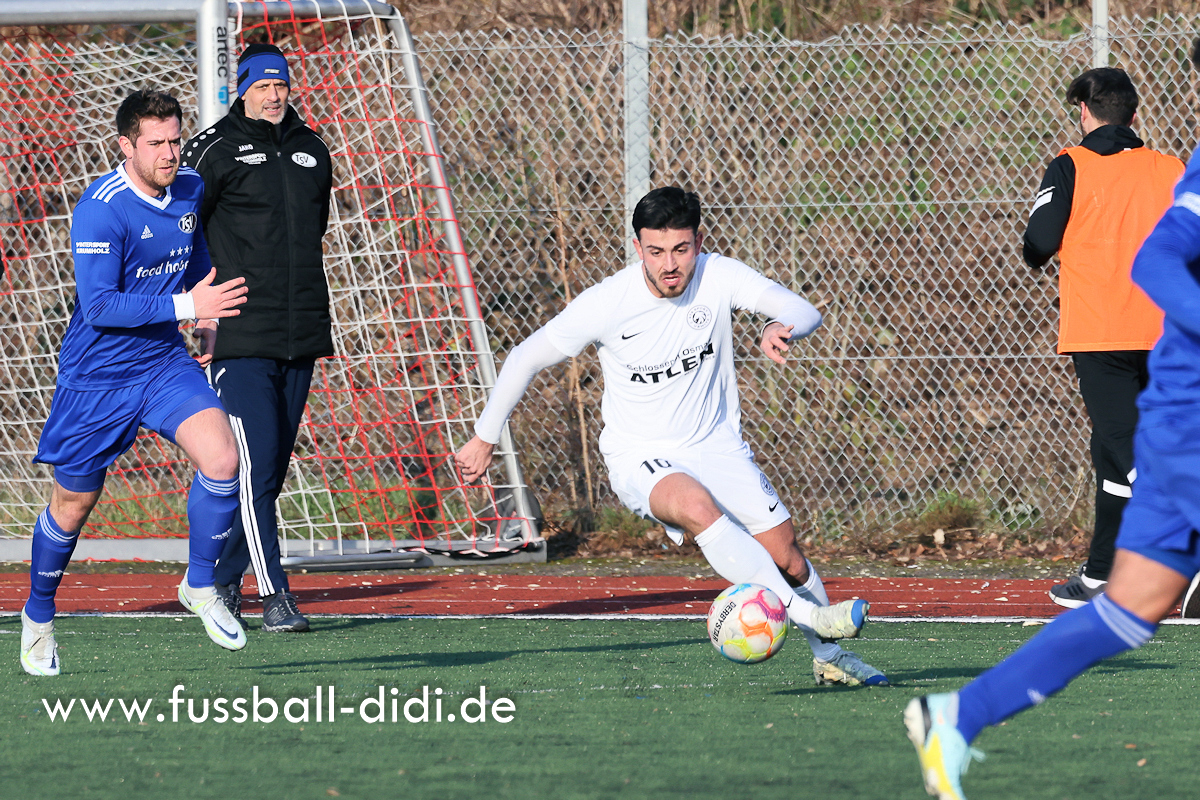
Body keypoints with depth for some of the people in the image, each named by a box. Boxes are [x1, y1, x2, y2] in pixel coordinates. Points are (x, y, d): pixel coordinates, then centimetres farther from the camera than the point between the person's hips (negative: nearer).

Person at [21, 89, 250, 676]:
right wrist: (185, 307, -29)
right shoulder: (100, 210, -22)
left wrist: (216, 312, 23)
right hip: (96, 375, -5)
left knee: (221, 460, -18)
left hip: (165, 363, 5)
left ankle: (200, 585, 2)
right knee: (73, 503, 8)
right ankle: (38, 617, 31)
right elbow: (99, 305, -27)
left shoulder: (190, 190, 0)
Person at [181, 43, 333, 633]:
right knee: (256, 462, -13)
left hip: (300, 338, 6)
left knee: (272, 465, 9)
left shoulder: (310, 150, 14)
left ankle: (222, 578, 22)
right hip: (240, 336, -6)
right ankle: (274, 595, -14)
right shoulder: (213, 150, -4)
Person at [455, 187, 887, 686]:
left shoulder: (719, 277, -11)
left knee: (786, 557, -1)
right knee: (697, 507, -36)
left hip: (717, 445, 4)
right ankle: (808, 615, -42)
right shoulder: (605, 304, -17)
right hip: (640, 457, -4)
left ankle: (828, 656, 26)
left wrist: (781, 327, -40)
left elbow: (805, 311, -16)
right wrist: (484, 439, 1)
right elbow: (526, 358, -5)